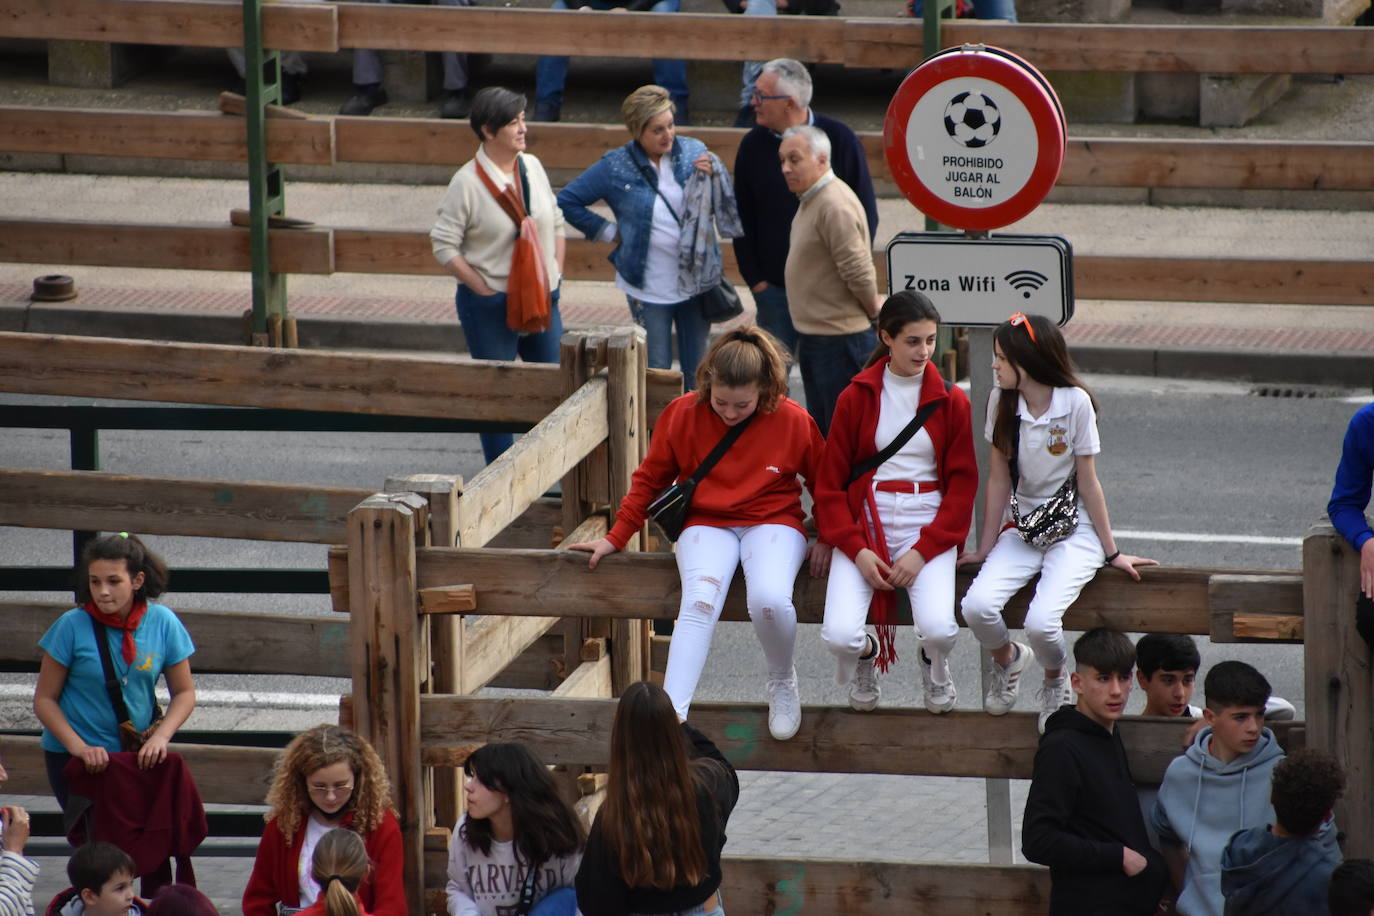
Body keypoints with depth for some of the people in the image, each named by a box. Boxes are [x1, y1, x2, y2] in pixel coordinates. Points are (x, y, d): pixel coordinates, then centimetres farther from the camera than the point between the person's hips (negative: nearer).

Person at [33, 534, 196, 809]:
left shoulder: (162, 623, -4)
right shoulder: (73, 626, -11)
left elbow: (184, 693, 5)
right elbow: (44, 700, -6)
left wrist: (160, 737, -12)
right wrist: (79, 748, -18)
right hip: (71, 755, -2)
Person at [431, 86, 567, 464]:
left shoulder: (532, 167, 4)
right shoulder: (468, 182, -13)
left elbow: (556, 223, 16)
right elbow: (444, 245, -12)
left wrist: (556, 274, 8)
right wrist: (483, 289, -13)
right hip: (490, 305, -5)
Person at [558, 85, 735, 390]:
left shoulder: (693, 152, -1)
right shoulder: (616, 167, -7)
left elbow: (728, 210, 3)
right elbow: (567, 201, 1)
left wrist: (715, 176, -16)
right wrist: (608, 233, -1)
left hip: (697, 282, 2)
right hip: (649, 288, -2)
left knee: (698, 376, 10)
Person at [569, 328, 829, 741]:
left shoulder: (792, 421, -7)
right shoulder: (682, 414, -4)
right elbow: (649, 479, 8)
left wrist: (827, 539, 0)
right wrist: (615, 537, 6)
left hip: (772, 523, -1)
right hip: (707, 524, 1)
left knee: (770, 599, -33)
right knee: (700, 601, -32)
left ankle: (782, 681, 0)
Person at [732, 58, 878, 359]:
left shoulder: (840, 139, -5)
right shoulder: (753, 146, 2)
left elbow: (866, 213, 1)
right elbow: (742, 220, 8)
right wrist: (754, 279, 1)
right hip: (774, 288, 2)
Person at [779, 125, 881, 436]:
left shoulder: (835, 205, -21)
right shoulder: (810, 201, 12)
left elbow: (858, 271, -23)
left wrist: (873, 309, -9)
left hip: (841, 338, -10)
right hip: (814, 338, 10)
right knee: (821, 433, 17)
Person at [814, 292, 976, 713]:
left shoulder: (951, 401, 4)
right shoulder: (857, 397, 3)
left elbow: (963, 484, 3)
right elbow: (830, 481, 4)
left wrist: (923, 551, -10)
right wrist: (856, 549, -10)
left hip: (929, 526, 0)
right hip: (864, 522, 0)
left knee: (938, 629, -26)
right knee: (839, 636, -22)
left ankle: (934, 663, 15)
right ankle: (863, 656, 19)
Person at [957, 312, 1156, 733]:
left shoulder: (1075, 402, -14)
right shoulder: (1001, 400, -3)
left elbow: (1088, 481, -7)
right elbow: (999, 478, 3)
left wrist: (1112, 552, -1)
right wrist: (985, 549, 5)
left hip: (1074, 530, -4)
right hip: (1022, 527, 4)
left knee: (1041, 622, -27)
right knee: (977, 606, -24)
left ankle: (1055, 681, 9)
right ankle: (1006, 658, 12)